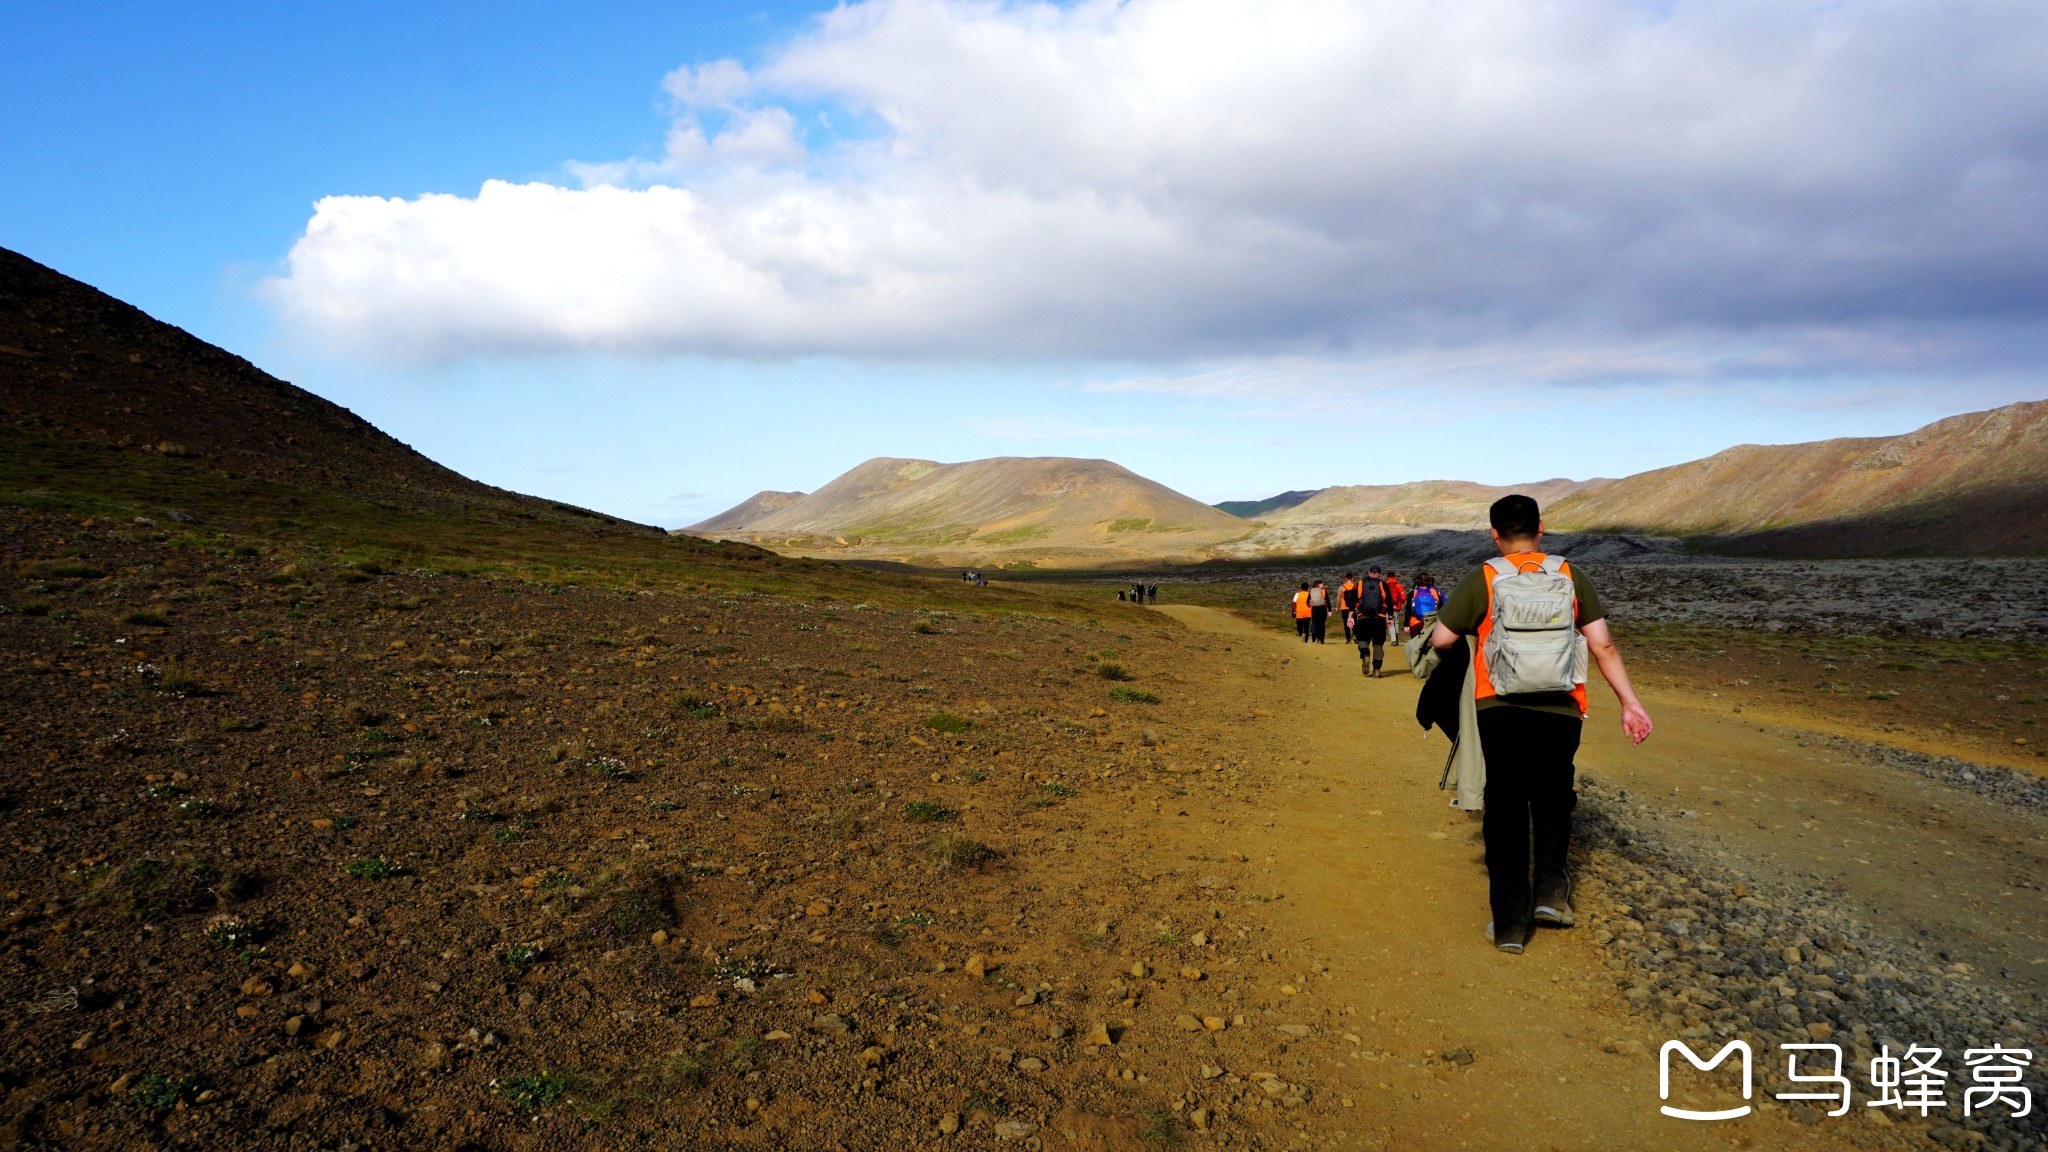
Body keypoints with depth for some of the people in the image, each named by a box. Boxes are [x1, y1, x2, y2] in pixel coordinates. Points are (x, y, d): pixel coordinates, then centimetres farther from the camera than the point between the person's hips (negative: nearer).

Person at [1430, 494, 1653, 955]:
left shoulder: (1482, 580, -6)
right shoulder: (1570, 577, 0)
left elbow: (1440, 639, -6)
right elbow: (1603, 646, -1)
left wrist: (1472, 626, 15)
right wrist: (1630, 703, 5)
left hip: (1499, 714, -1)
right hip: (1560, 714, 1)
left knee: (1505, 810, 7)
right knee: (1552, 801, 23)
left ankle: (1510, 923, 7)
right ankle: (1551, 889, 10)